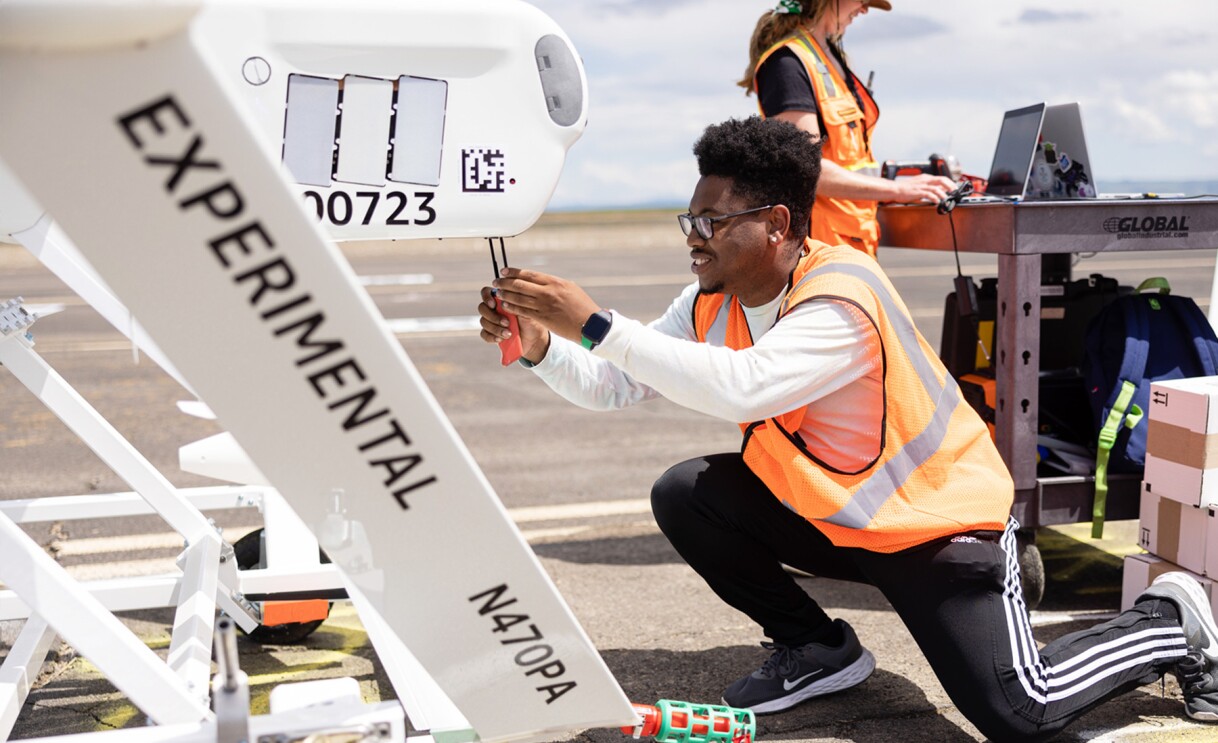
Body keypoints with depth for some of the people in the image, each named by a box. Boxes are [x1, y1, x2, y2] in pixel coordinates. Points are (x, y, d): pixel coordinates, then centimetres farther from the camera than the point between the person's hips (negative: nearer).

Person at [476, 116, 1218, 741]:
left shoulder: (843, 299, -30)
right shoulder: (713, 302, -5)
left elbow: (741, 386, -46)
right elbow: (615, 386, -7)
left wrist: (596, 323, -45)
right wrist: (542, 347, -25)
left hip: (936, 520, -7)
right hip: (828, 515, 7)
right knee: (684, 495, -11)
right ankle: (819, 649, 10)